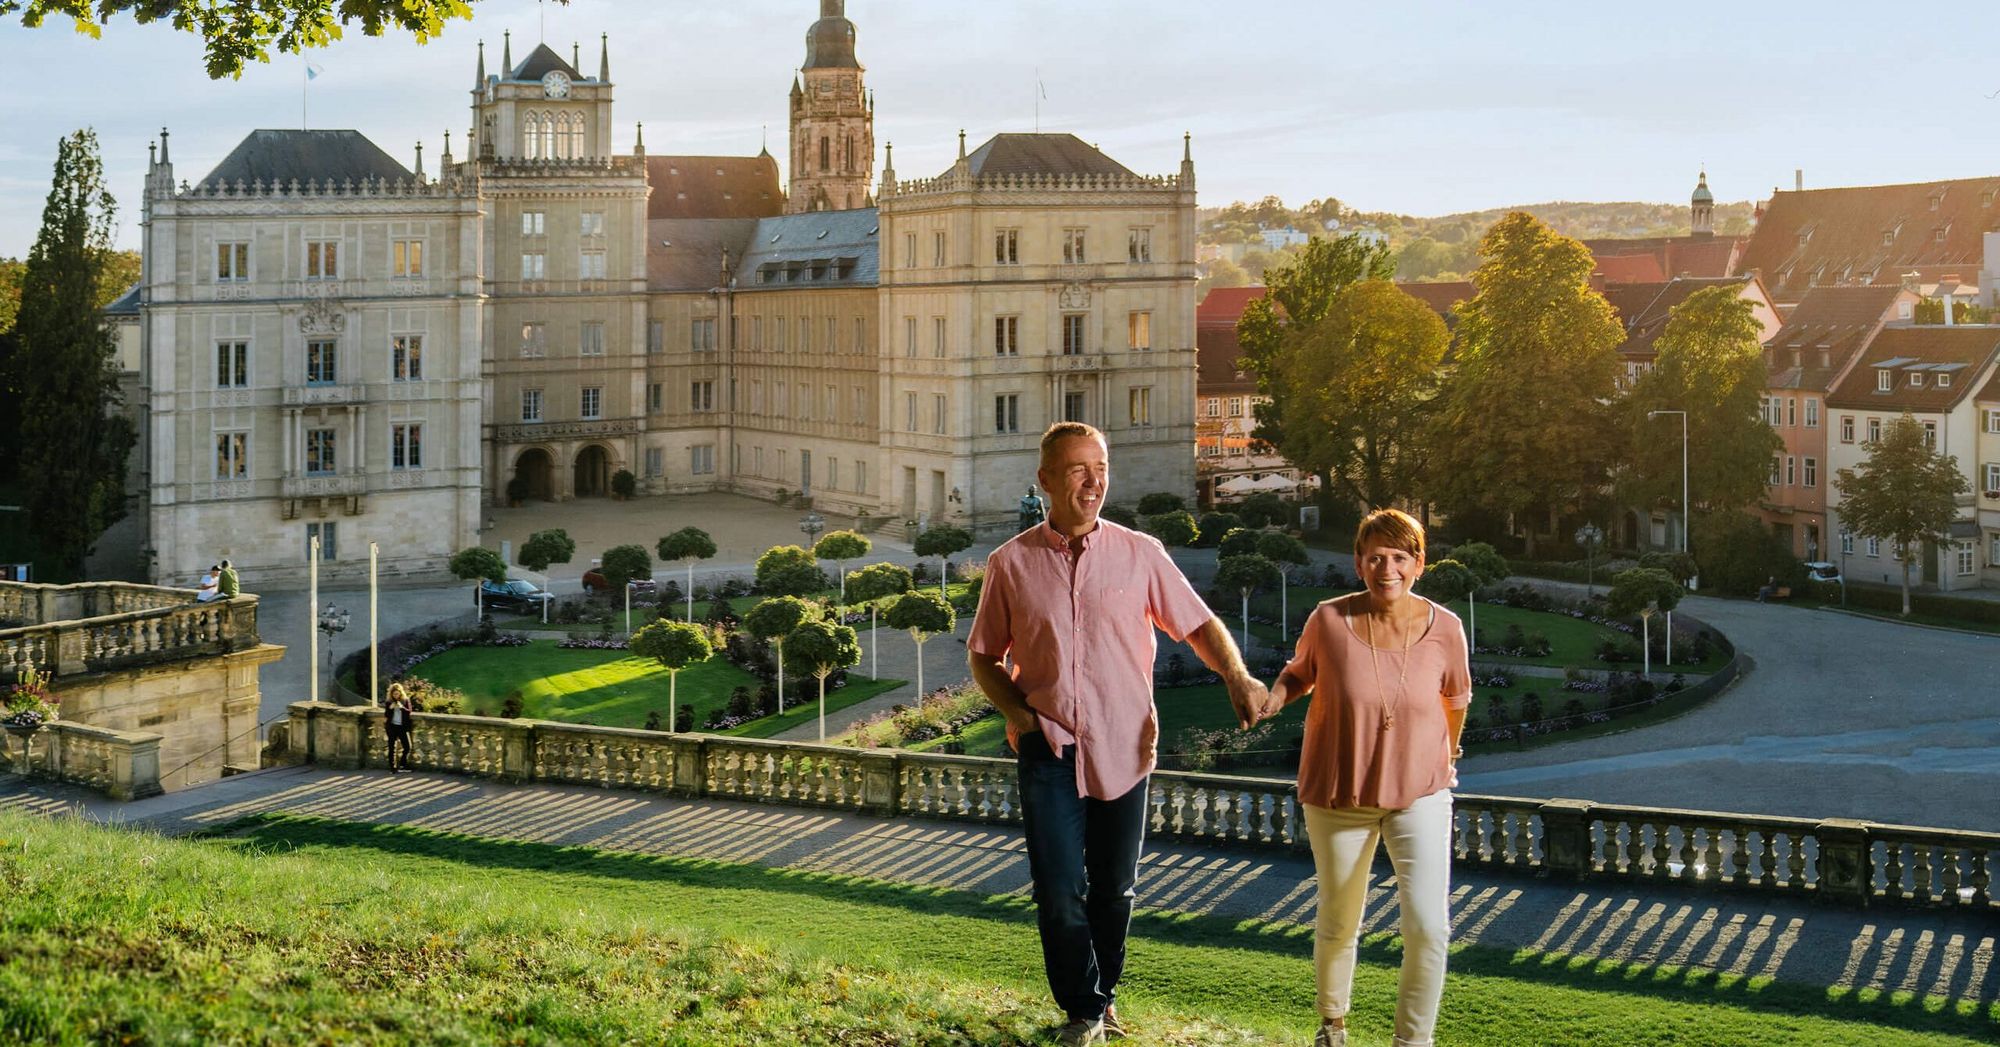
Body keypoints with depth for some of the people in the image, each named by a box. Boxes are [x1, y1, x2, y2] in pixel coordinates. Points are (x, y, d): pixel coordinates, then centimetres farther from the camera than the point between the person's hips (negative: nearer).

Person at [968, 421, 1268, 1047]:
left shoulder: (1139, 554, 1)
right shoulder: (1010, 564, 2)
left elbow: (1198, 624, 6)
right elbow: (984, 655, 11)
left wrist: (1237, 677, -12)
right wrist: (1016, 712, -5)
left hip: (1123, 749, 1)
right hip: (1049, 752, 0)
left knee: (1113, 888, 10)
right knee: (1059, 892, -4)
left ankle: (1102, 993, 31)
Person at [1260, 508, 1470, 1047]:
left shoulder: (1444, 628, -11)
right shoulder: (1329, 620, -14)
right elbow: (1300, 672, 6)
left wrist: (1449, 753, 24)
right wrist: (1274, 696, -16)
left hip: (1420, 792, 0)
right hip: (1338, 795, 0)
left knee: (1428, 926, -14)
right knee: (1338, 924, 16)